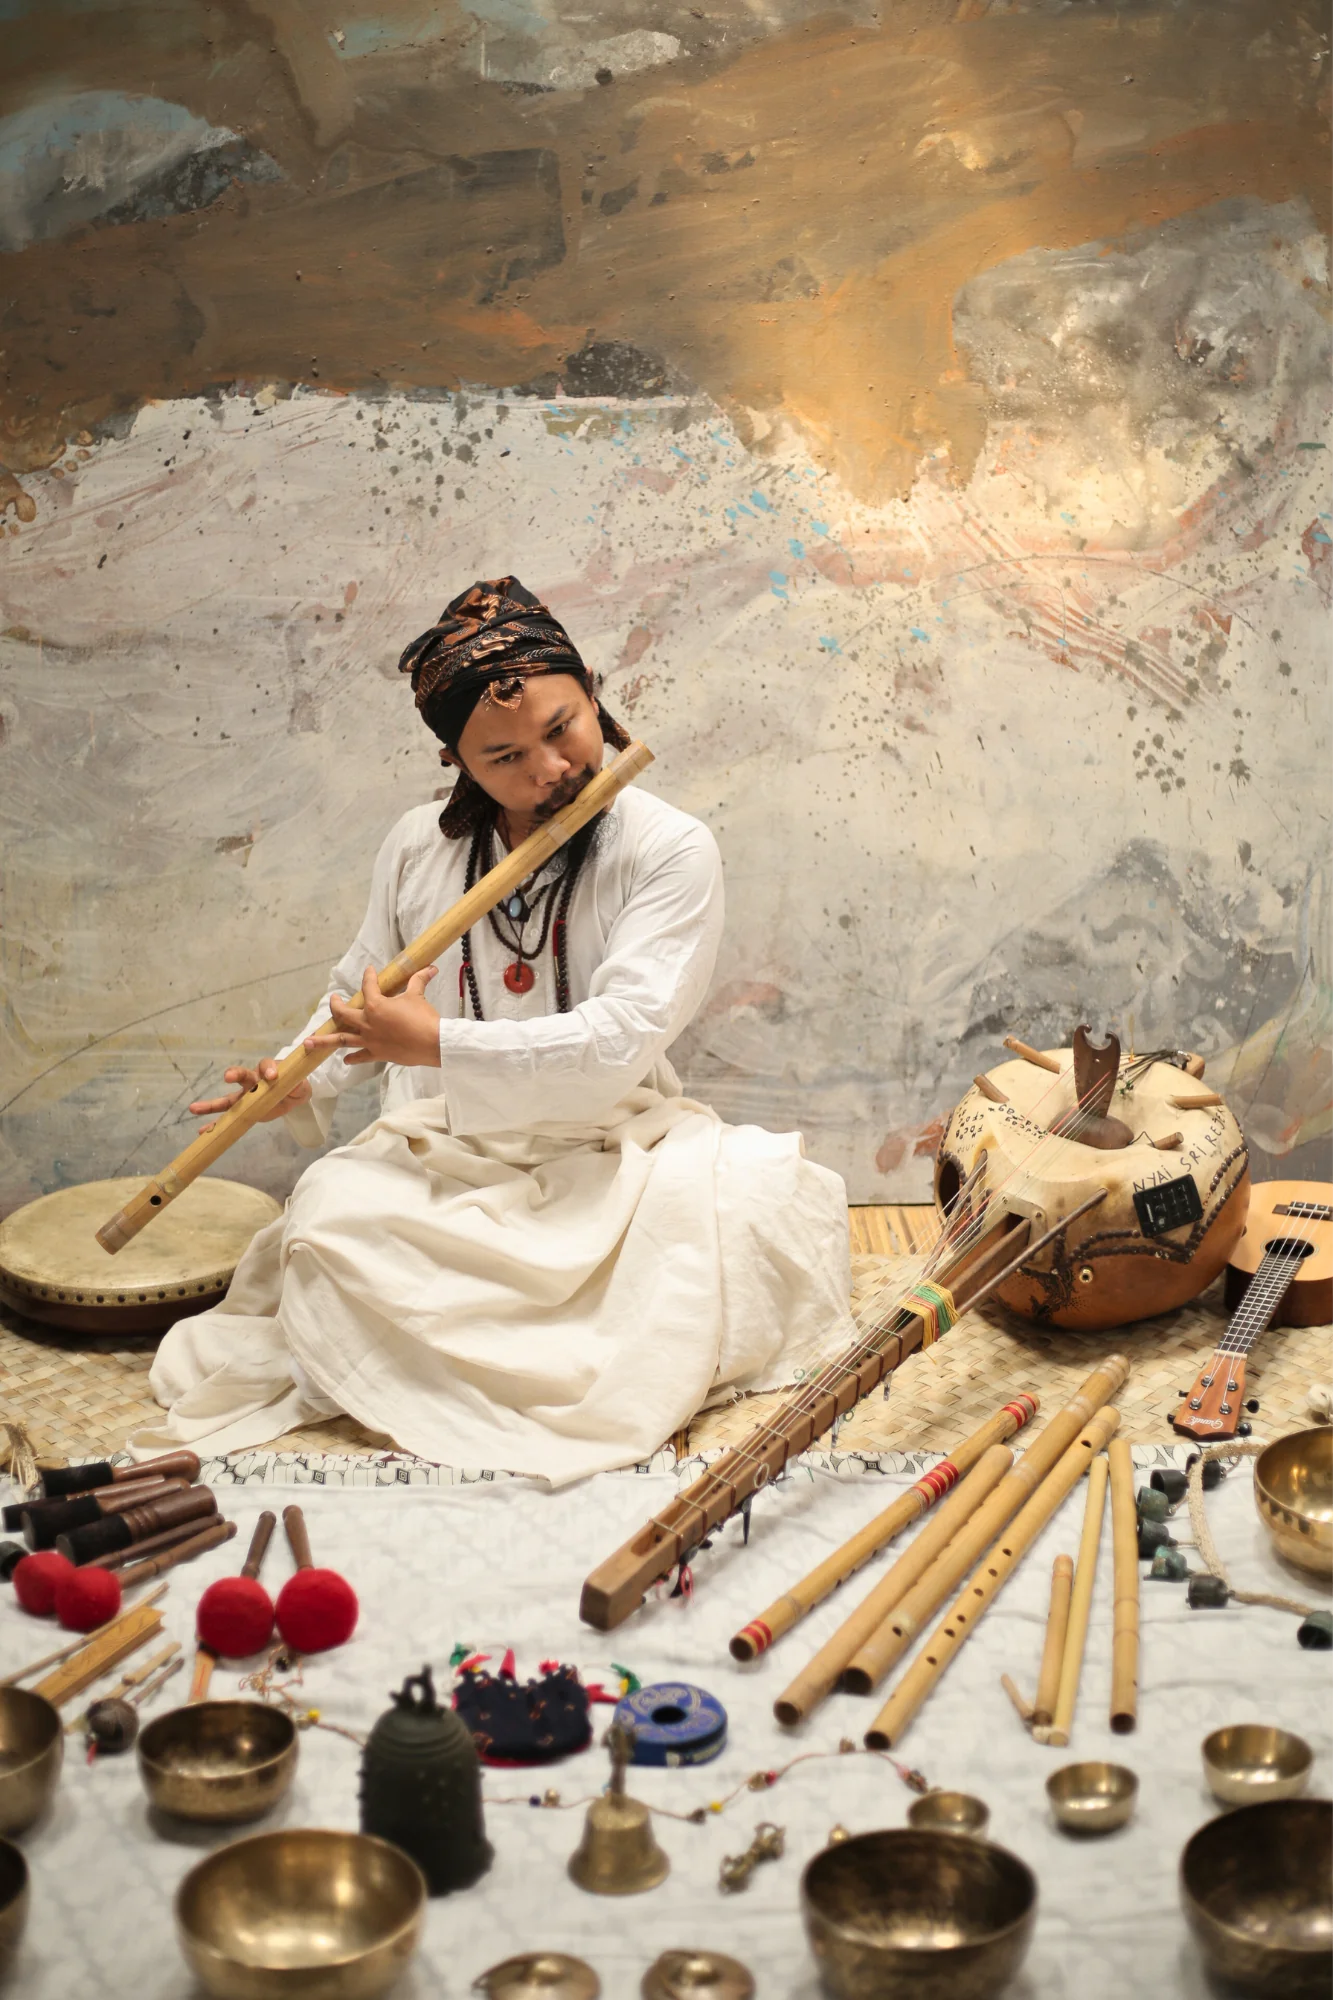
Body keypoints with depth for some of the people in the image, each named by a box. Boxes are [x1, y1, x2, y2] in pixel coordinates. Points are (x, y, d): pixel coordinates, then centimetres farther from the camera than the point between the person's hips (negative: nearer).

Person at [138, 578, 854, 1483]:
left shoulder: (669, 849, -6)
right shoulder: (420, 847, 7)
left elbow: (620, 1041, -15)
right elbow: (357, 992, 22)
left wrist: (440, 1044, -17)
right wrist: (301, 1082, 2)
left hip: (604, 1151, -2)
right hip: (441, 1156, 2)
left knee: (765, 1195, -31)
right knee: (331, 1217, -30)